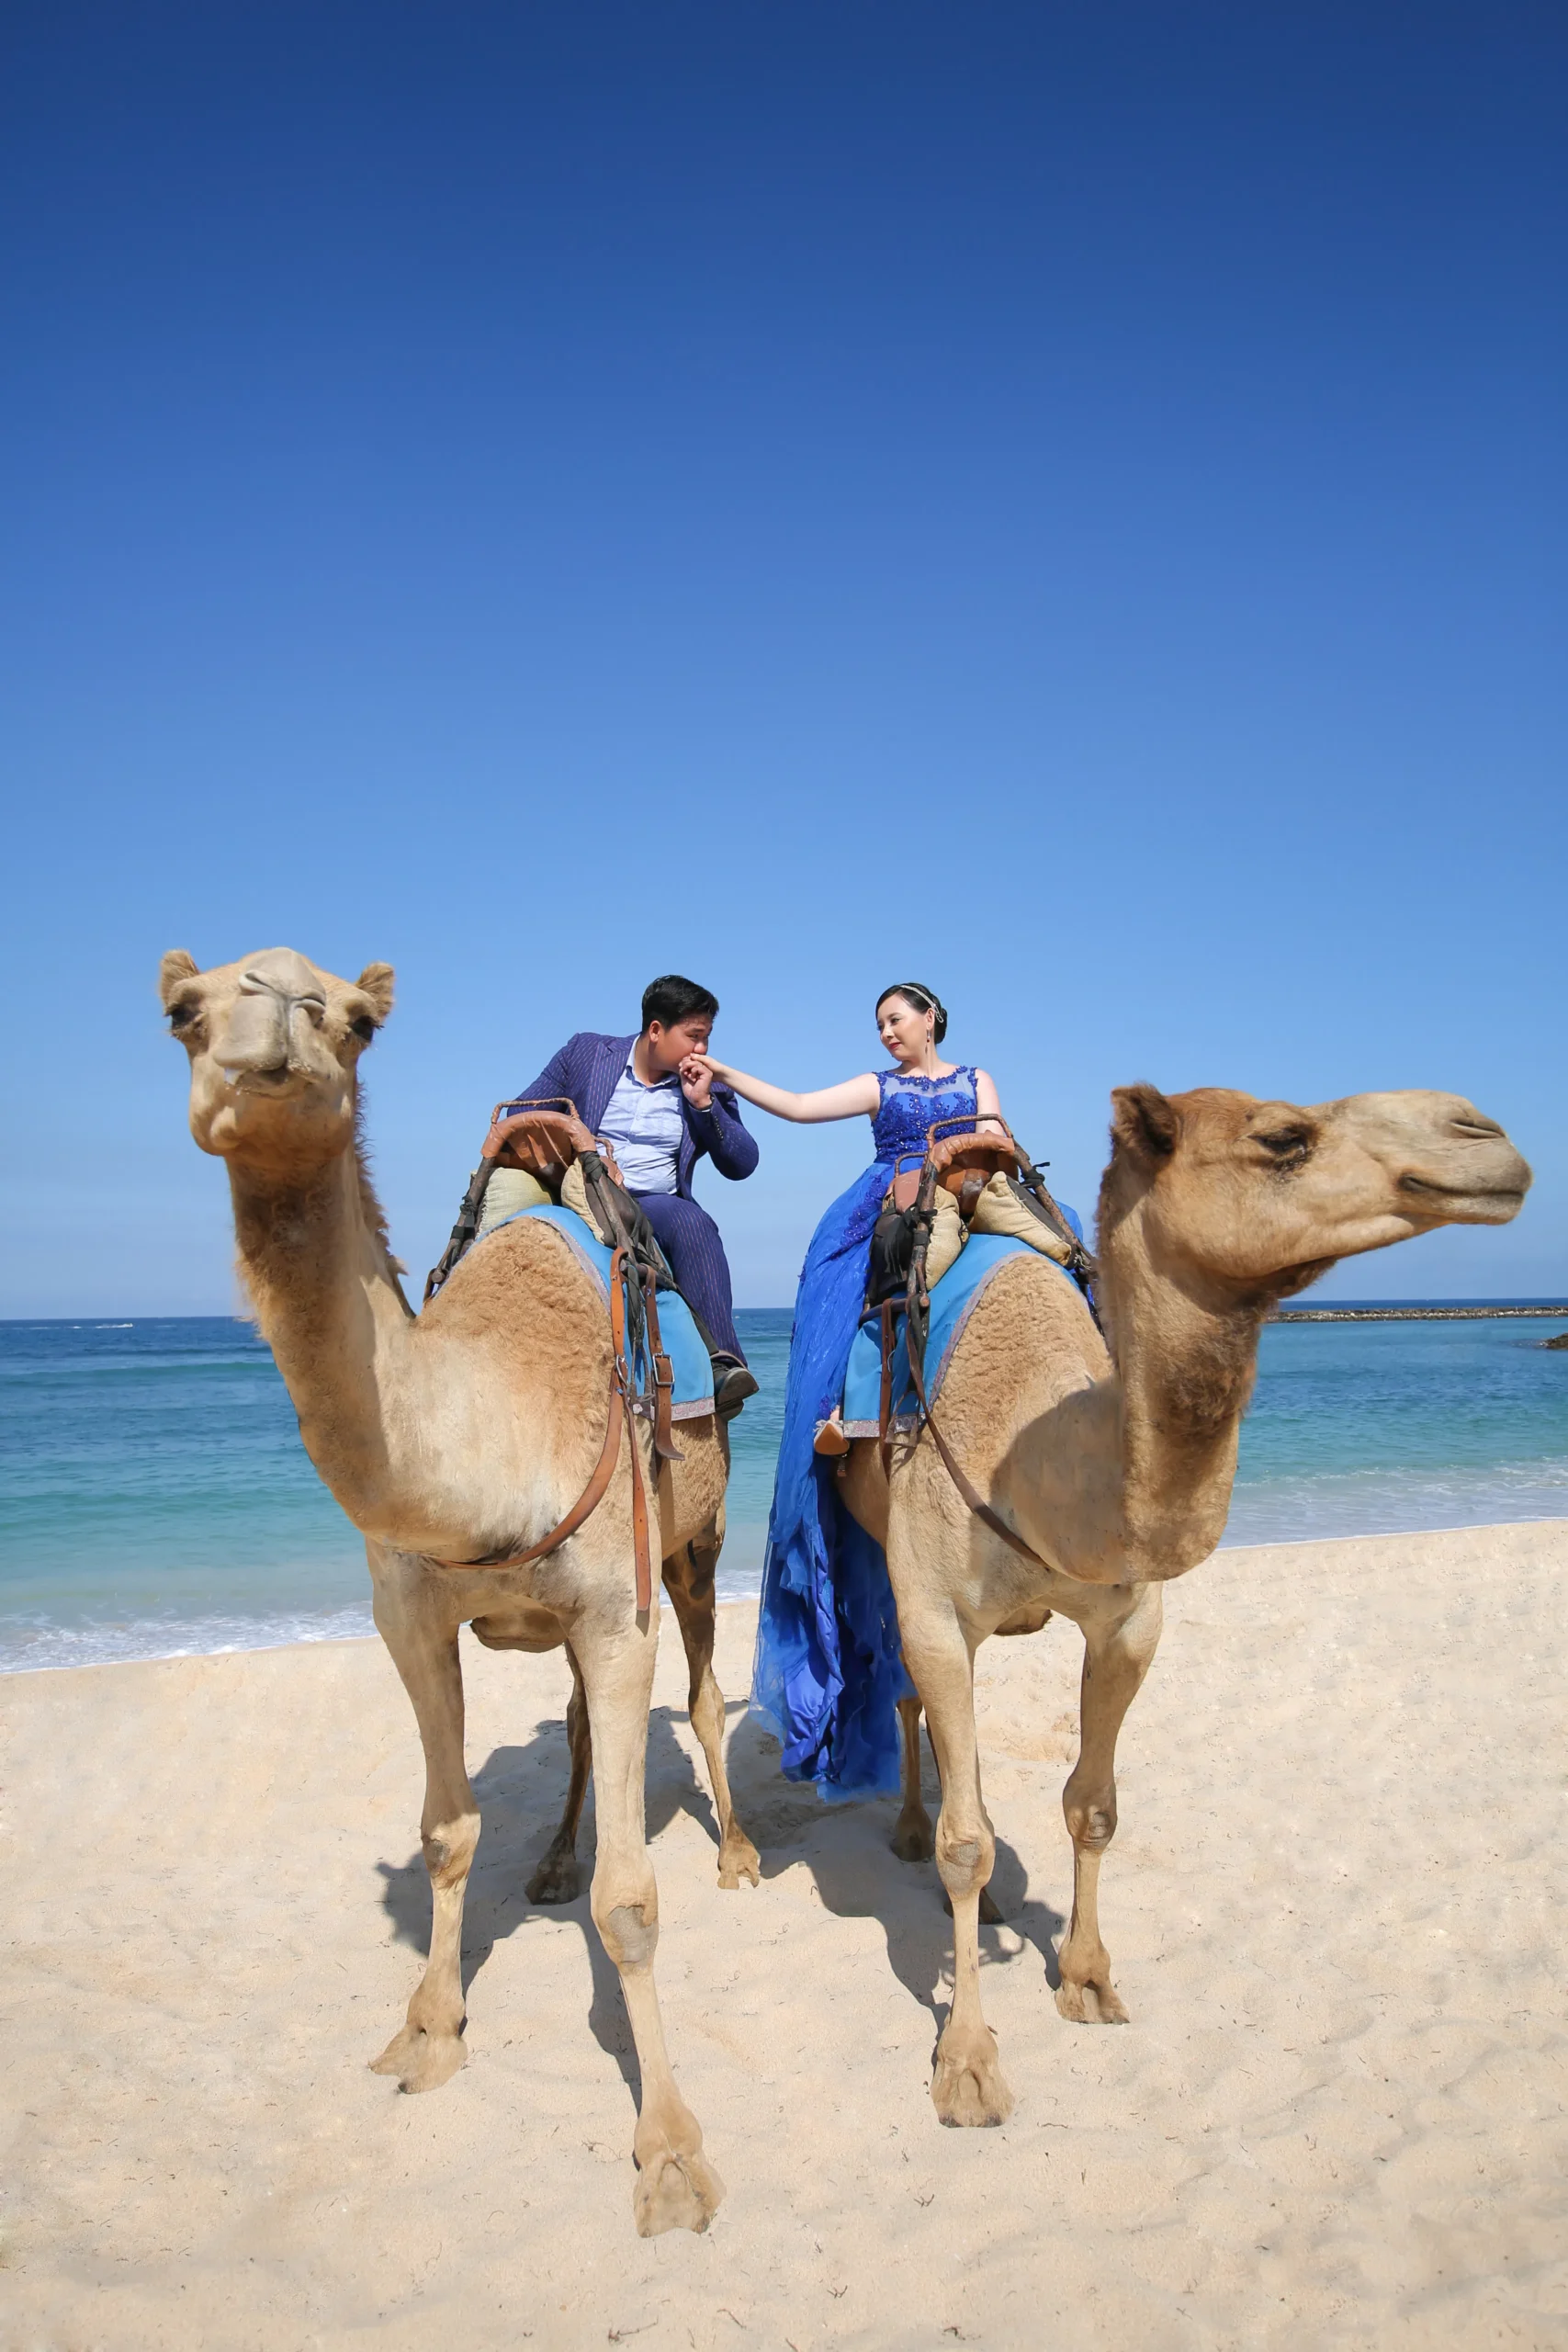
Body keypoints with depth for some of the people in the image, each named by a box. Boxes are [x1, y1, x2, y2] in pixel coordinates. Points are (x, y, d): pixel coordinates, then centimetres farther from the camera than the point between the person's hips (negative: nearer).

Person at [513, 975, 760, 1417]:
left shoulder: (708, 1085, 12)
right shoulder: (585, 1052, 10)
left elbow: (742, 1164, 5)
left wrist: (703, 1102, -7)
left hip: (654, 1207, 1)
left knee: (693, 1221, -33)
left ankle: (722, 1363, -40)